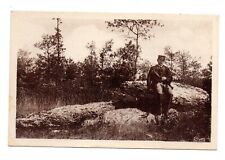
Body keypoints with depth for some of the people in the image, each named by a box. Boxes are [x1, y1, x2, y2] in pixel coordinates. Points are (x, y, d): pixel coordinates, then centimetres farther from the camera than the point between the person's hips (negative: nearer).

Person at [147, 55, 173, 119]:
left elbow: (170, 78, 12)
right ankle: (160, 110, -28)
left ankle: (165, 111, -25)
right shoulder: (153, 68, 15)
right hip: (156, 83, -2)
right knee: (160, 93, -37)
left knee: (170, 93, -30)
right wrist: (149, 87, -2)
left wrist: (166, 78, -10)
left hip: (165, 84, 2)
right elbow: (149, 78, 11)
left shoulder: (166, 69, 20)